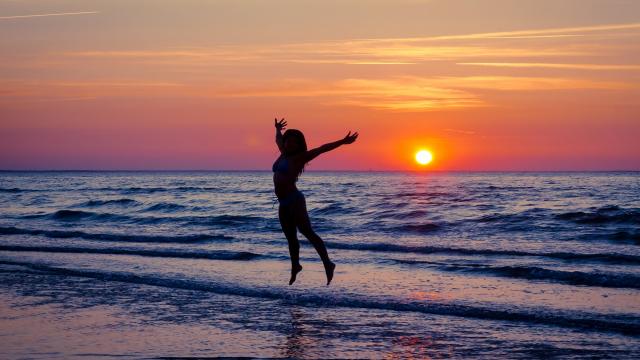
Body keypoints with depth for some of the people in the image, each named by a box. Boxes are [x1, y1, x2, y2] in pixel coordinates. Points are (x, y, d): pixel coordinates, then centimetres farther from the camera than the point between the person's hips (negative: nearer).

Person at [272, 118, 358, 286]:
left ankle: (327, 264, -19)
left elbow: (322, 148, -11)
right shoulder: (284, 154, 15)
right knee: (291, 237, 14)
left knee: (308, 232, -15)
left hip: (294, 200, -7)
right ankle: (295, 267, 26)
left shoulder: (299, 157, -4)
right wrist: (278, 129, 56)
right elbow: (278, 140, 37)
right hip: (283, 203, 7)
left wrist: (342, 142, -18)